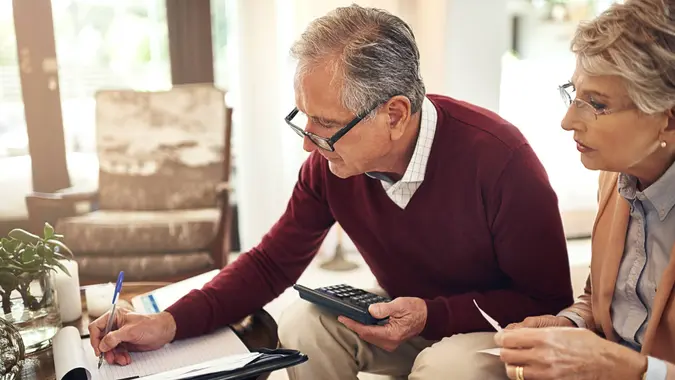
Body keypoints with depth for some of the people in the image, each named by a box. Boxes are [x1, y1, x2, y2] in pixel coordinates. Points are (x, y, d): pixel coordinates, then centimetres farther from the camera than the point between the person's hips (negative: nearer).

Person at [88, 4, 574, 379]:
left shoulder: (497, 157, -29)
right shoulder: (328, 164, -15)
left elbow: (549, 301, -18)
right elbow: (271, 262, -5)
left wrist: (432, 317, -29)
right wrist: (170, 322, -19)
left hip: (494, 328, -4)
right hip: (406, 321, 5)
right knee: (303, 323, -17)